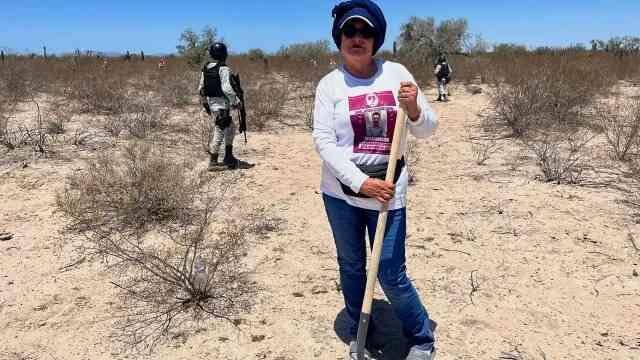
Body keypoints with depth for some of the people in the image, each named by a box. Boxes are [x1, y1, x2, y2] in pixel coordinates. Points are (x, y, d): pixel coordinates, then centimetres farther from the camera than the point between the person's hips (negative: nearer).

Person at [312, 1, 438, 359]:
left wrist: (414, 108, -20)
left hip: (388, 191, -1)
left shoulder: (396, 73, 0)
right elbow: (324, 141, -12)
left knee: (392, 274, 2)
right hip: (341, 191, 1)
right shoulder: (330, 84, -4)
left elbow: (427, 129, 3)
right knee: (351, 266, 15)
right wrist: (360, 182, -22)